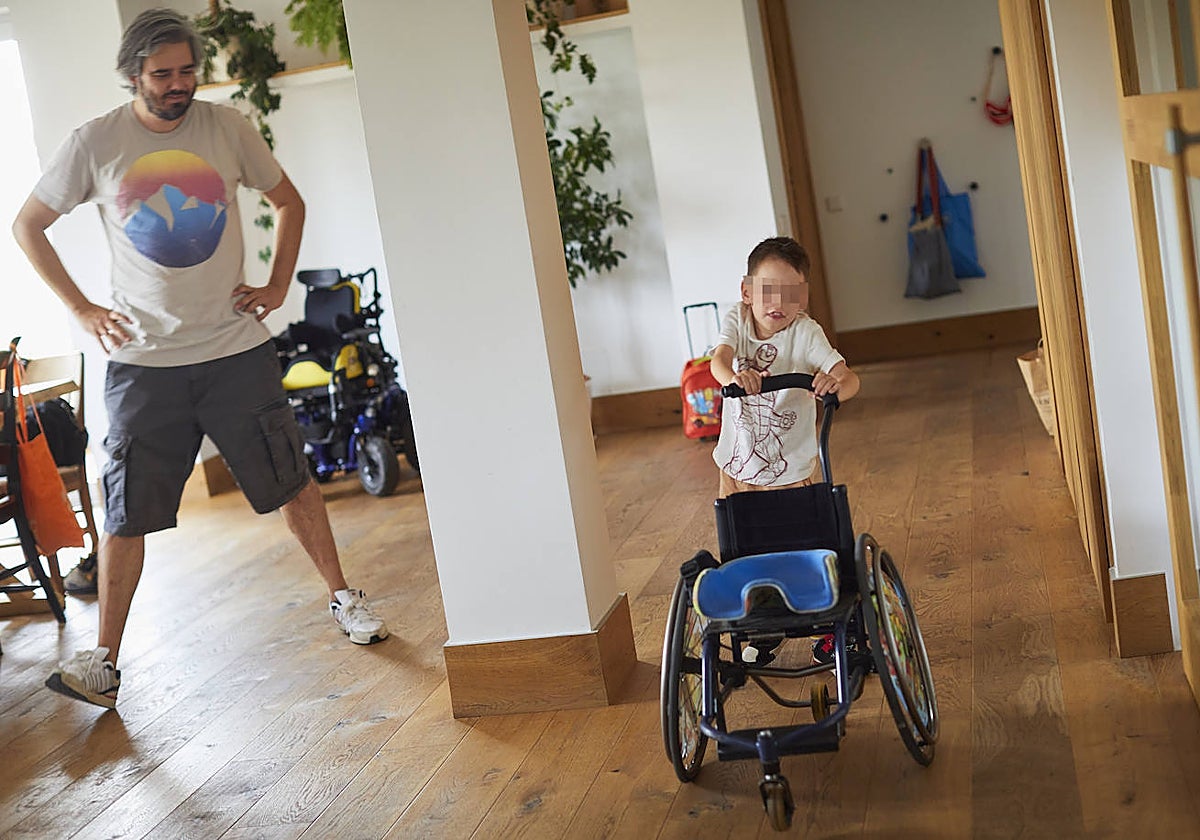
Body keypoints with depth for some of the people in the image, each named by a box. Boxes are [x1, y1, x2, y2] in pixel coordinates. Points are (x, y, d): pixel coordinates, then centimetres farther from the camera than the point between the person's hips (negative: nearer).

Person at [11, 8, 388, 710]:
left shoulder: (227, 128, 0)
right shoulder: (95, 144, -3)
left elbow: (289, 202, 14)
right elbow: (27, 226, 7)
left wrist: (277, 287, 5)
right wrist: (81, 309, -1)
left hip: (238, 350, 1)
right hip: (144, 362, -1)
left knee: (292, 482, 9)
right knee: (126, 515, 2)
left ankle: (345, 598, 27)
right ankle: (105, 660, 12)